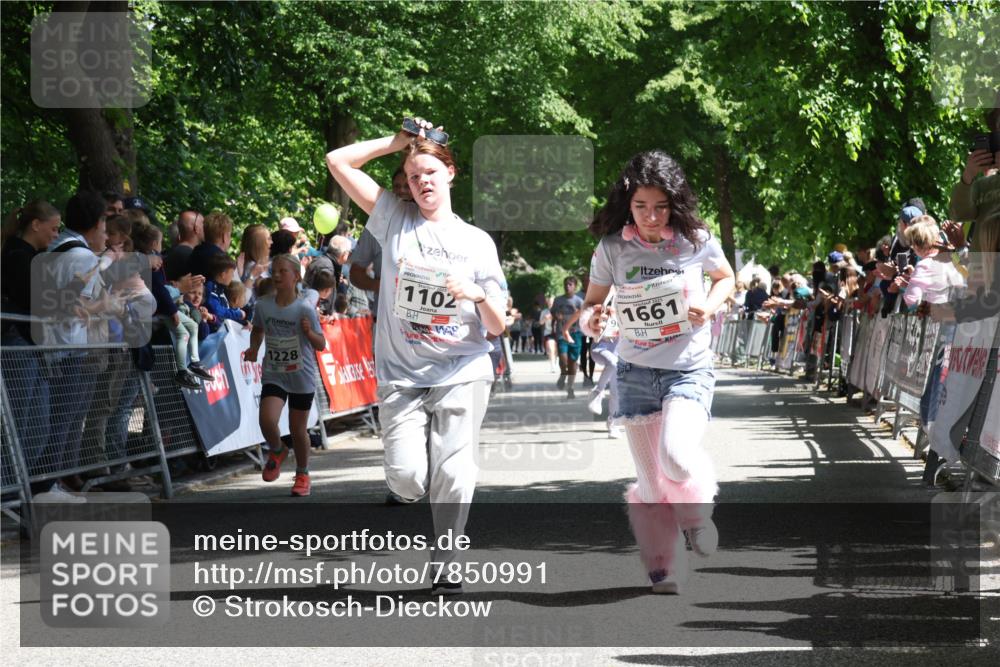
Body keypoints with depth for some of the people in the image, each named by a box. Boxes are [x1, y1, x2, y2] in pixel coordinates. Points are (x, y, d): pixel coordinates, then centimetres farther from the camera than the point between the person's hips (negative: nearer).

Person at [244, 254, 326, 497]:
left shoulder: (305, 310, -12)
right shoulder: (263, 305, -4)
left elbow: (321, 345, -9)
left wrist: (309, 332, -29)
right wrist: (254, 348, 0)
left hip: (302, 378, -2)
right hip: (273, 374, 2)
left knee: (298, 429, 8)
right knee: (267, 420, -20)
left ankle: (302, 475, 30)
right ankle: (277, 451, 14)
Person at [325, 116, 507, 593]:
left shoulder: (477, 242, 8)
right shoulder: (395, 219, 8)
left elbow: (497, 327, 7)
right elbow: (338, 161, 2)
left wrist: (480, 295, -13)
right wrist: (397, 142, 5)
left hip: (462, 374, 0)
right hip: (401, 376, 0)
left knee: (452, 474, -10)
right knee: (406, 478, -12)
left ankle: (447, 566, 7)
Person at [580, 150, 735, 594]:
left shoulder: (697, 241, -7)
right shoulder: (612, 248, -5)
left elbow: (726, 278, 12)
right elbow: (593, 302, 6)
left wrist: (710, 306, -9)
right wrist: (589, 320, -18)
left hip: (689, 369, -2)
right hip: (636, 372, 2)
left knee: (676, 454, -26)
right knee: (650, 484, 5)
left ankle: (696, 513, 6)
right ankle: (663, 573, 23)